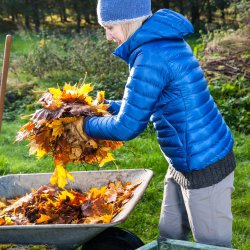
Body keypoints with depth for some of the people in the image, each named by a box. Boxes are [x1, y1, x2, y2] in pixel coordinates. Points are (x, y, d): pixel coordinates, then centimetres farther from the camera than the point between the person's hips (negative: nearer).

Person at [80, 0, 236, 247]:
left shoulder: (152, 57, -23)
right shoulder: (165, 43, 8)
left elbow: (127, 126, -18)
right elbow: (146, 103, 20)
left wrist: (87, 126, -2)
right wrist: (107, 106, 12)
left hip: (204, 165, -10)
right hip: (185, 162, 10)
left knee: (212, 243, 5)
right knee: (169, 234, 20)